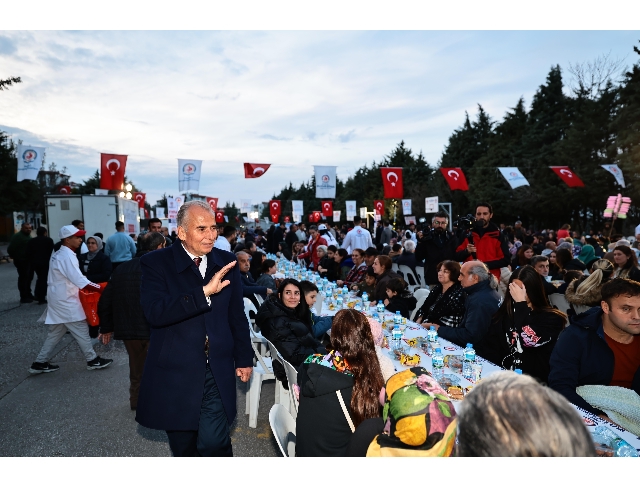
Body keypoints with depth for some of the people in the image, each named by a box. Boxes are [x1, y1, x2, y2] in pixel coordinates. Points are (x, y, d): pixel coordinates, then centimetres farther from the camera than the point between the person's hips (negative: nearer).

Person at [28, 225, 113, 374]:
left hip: (58, 298, 10)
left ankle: (40, 363, 22)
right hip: (66, 301, -10)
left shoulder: (58, 254, 12)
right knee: (81, 331, 0)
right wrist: (100, 288, -24)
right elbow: (79, 280, -27)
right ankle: (93, 360, 8)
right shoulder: (67, 256, -20)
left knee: (55, 333, 16)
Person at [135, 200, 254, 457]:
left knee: (213, 442, -8)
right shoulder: (155, 263, -9)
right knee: (184, 447, 17)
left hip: (218, 373, 1)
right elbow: (155, 312, -24)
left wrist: (244, 358, 10)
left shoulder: (226, 262, 2)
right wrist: (205, 291, -31)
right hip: (175, 373, -1)